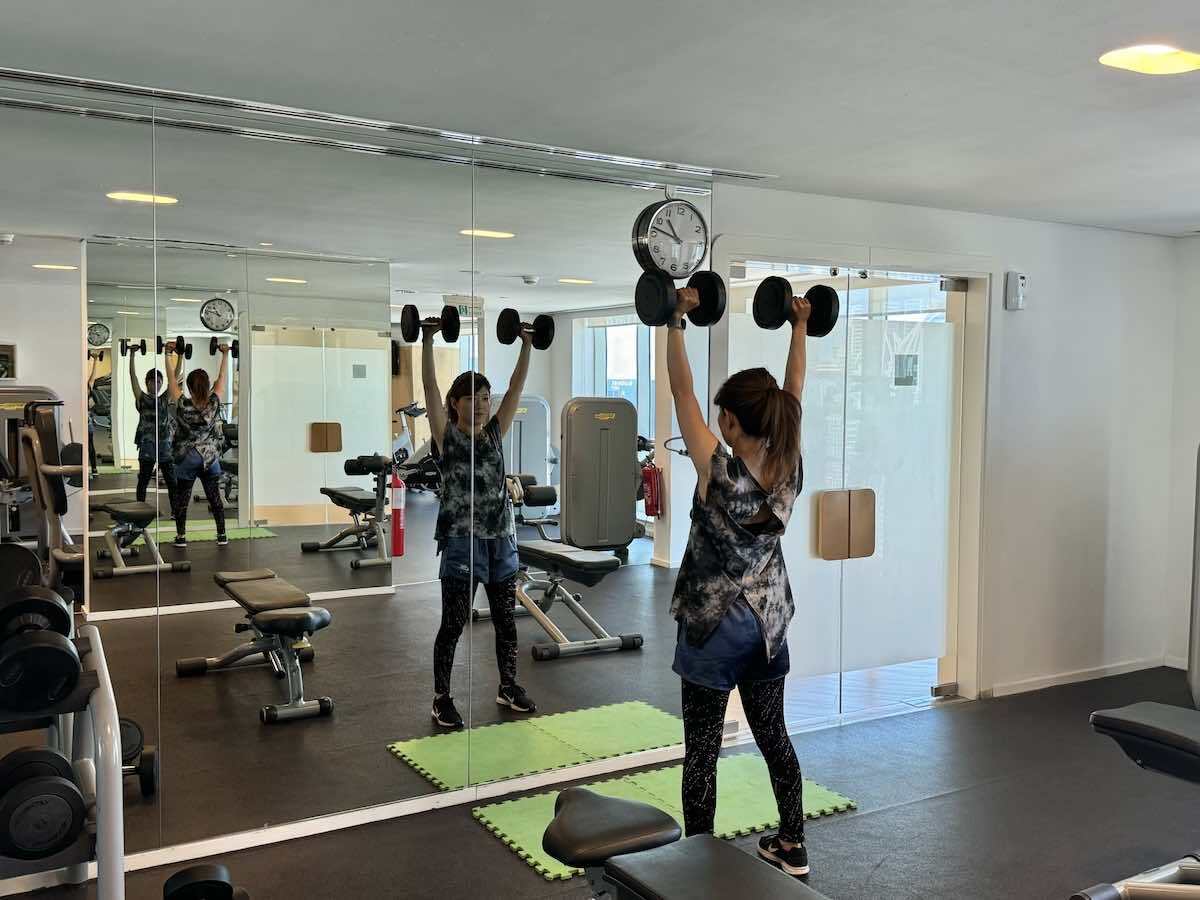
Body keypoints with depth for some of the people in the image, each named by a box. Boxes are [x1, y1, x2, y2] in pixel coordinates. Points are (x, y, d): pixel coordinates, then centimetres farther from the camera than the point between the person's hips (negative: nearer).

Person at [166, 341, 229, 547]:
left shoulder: (182, 405, -15)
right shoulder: (214, 404, -11)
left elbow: (172, 377, -7)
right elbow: (222, 377, 0)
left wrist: (169, 354, -1)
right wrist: (225, 355, 9)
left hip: (186, 460, -2)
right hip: (210, 458, 2)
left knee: (182, 498, 8)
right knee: (214, 497, 8)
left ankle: (181, 536, 11)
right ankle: (222, 535, 11)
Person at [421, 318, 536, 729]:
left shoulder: (495, 433, 7)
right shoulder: (446, 435, -4)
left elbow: (517, 386, 6)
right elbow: (430, 386, -13)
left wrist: (527, 345, 3)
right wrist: (428, 340, -19)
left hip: (500, 539, 5)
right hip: (461, 541, -5)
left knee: (505, 619, 14)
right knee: (453, 624, 2)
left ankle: (508, 687, 30)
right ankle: (442, 697, 15)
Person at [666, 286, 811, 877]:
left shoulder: (719, 472, -21)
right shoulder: (789, 468, -7)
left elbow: (682, 393, -18)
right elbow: (793, 391, 5)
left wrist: (676, 322, -15)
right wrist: (799, 328, 12)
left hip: (714, 624, -6)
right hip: (768, 621, 6)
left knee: (703, 750, 4)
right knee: (773, 735, 18)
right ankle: (792, 849, 30)